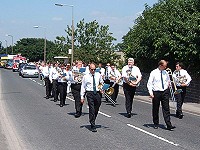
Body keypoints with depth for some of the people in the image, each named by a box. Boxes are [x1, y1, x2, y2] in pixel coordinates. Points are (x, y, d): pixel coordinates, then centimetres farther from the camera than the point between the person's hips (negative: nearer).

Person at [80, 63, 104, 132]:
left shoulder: (98, 75, 10)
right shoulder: (86, 76, 2)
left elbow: (102, 83, 24)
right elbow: (83, 87, 5)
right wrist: (82, 97, 1)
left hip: (97, 93, 3)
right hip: (90, 93, -3)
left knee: (96, 110, 9)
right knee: (92, 110, -9)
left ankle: (92, 121, 30)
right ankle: (93, 126, -7)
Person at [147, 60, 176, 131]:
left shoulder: (165, 72, 7)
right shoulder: (153, 73, -6)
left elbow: (168, 80, 27)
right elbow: (149, 83, -7)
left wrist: (167, 86, 11)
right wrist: (150, 92, -17)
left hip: (165, 92, 3)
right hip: (156, 92, -3)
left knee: (166, 109, -2)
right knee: (155, 109, 7)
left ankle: (169, 125, -4)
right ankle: (156, 124, 22)